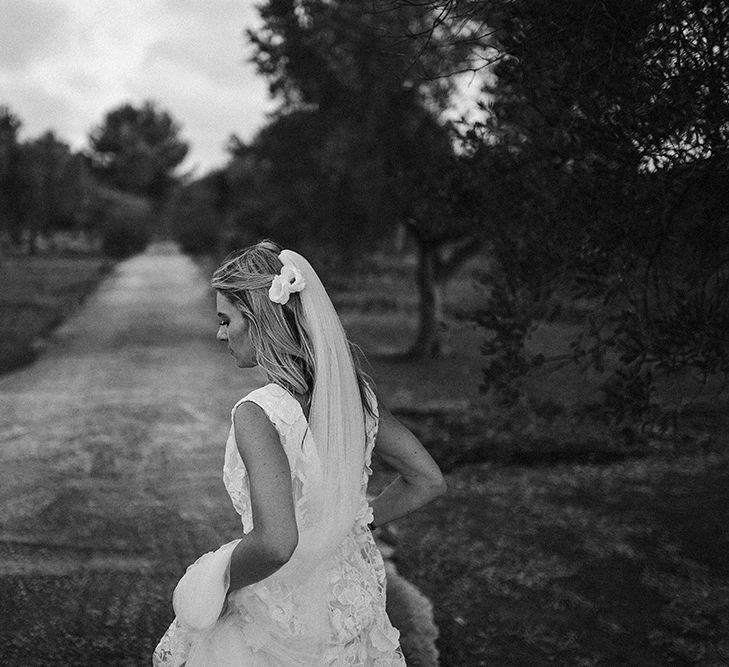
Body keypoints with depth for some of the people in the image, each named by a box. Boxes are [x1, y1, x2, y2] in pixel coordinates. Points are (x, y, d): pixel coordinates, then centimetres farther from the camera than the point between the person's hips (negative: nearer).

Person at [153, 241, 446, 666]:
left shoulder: (258, 415, -25)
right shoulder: (355, 392, -5)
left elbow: (274, 542, -36)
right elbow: (428, 481, 4)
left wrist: (225, 580, -18)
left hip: (282, 624, -6)